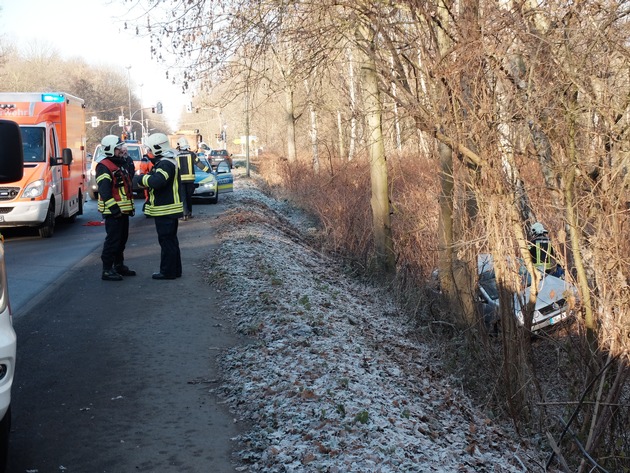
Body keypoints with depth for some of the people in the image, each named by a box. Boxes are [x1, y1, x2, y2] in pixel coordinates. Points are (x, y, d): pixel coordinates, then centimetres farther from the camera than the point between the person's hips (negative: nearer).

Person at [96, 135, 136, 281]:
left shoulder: (123, 164, 16)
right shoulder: (104, 166, -13)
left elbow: (128, 186, 26)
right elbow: (104, 191, -21)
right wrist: (114, 208, -24)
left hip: (124, 210, 9)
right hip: (112, 212, -9)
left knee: (122, 239, 16)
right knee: (112, 240, -9)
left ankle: (119, 265, 27)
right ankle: (107, 270, -5)